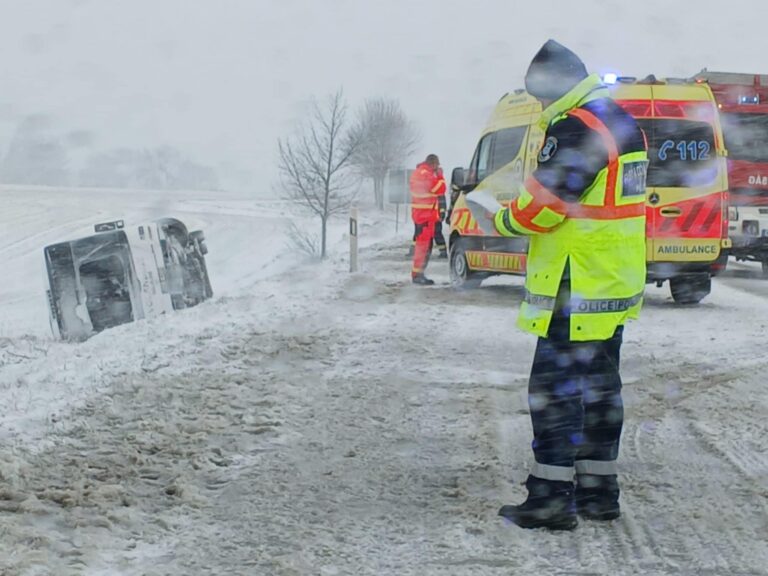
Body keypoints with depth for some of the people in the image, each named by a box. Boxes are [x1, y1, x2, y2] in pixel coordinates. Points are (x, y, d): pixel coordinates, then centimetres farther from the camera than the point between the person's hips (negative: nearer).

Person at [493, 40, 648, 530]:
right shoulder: (623, 125, 14)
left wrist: (504, 219, 1)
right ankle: (599, 492, 22)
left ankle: (552, 497, -3)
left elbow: (541, 204, -18)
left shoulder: (574, 128, -17)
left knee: (555, 388, -5)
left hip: (576, 289, -10)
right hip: (617, 286, 10)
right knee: (601, 385, 15)